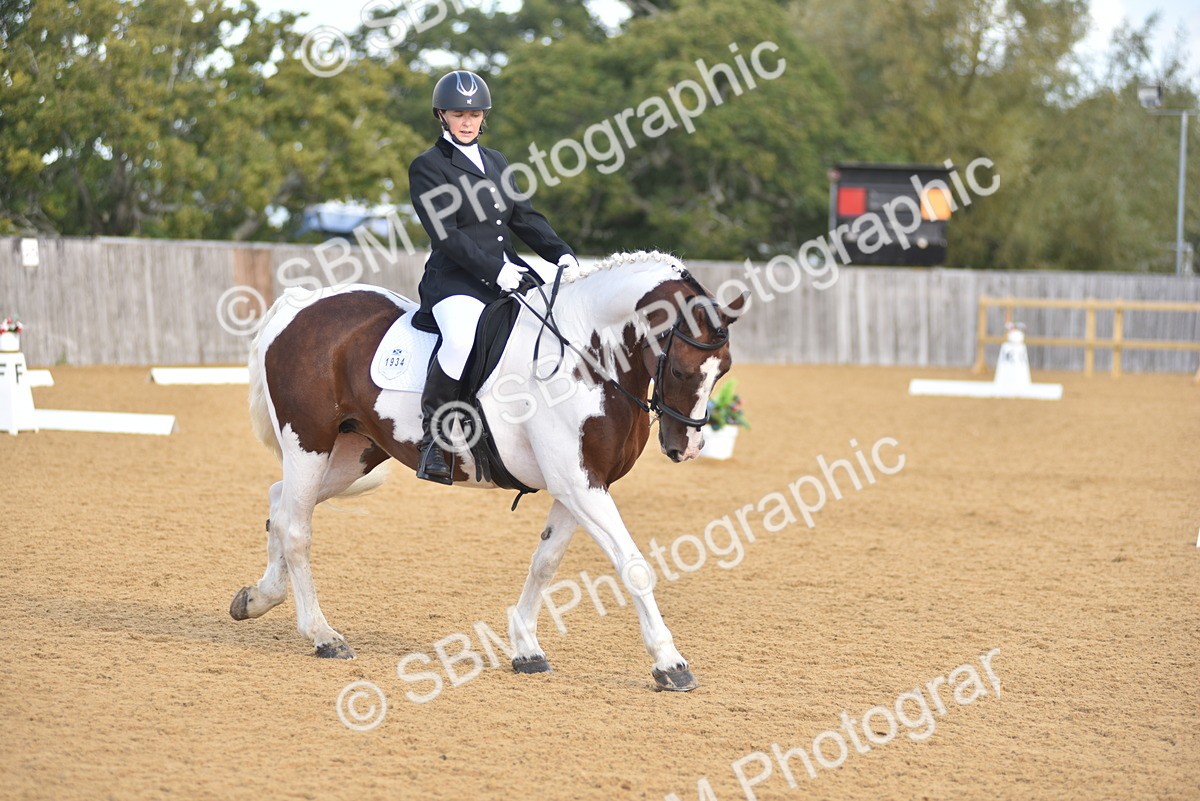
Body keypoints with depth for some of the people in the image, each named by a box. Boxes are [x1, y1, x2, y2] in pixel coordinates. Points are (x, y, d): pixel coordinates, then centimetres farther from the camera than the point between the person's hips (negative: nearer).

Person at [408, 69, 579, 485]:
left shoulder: (496, 162, 22)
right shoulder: (427, 167, 0)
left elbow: (525, 217, 16)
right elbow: (446, 234, -11)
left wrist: (561, 253, -2)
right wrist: (494, 271, -21)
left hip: (509, 272, 7)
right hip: (455, 279, -7)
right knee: (463, 341, -37)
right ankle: (433, 430, -16)